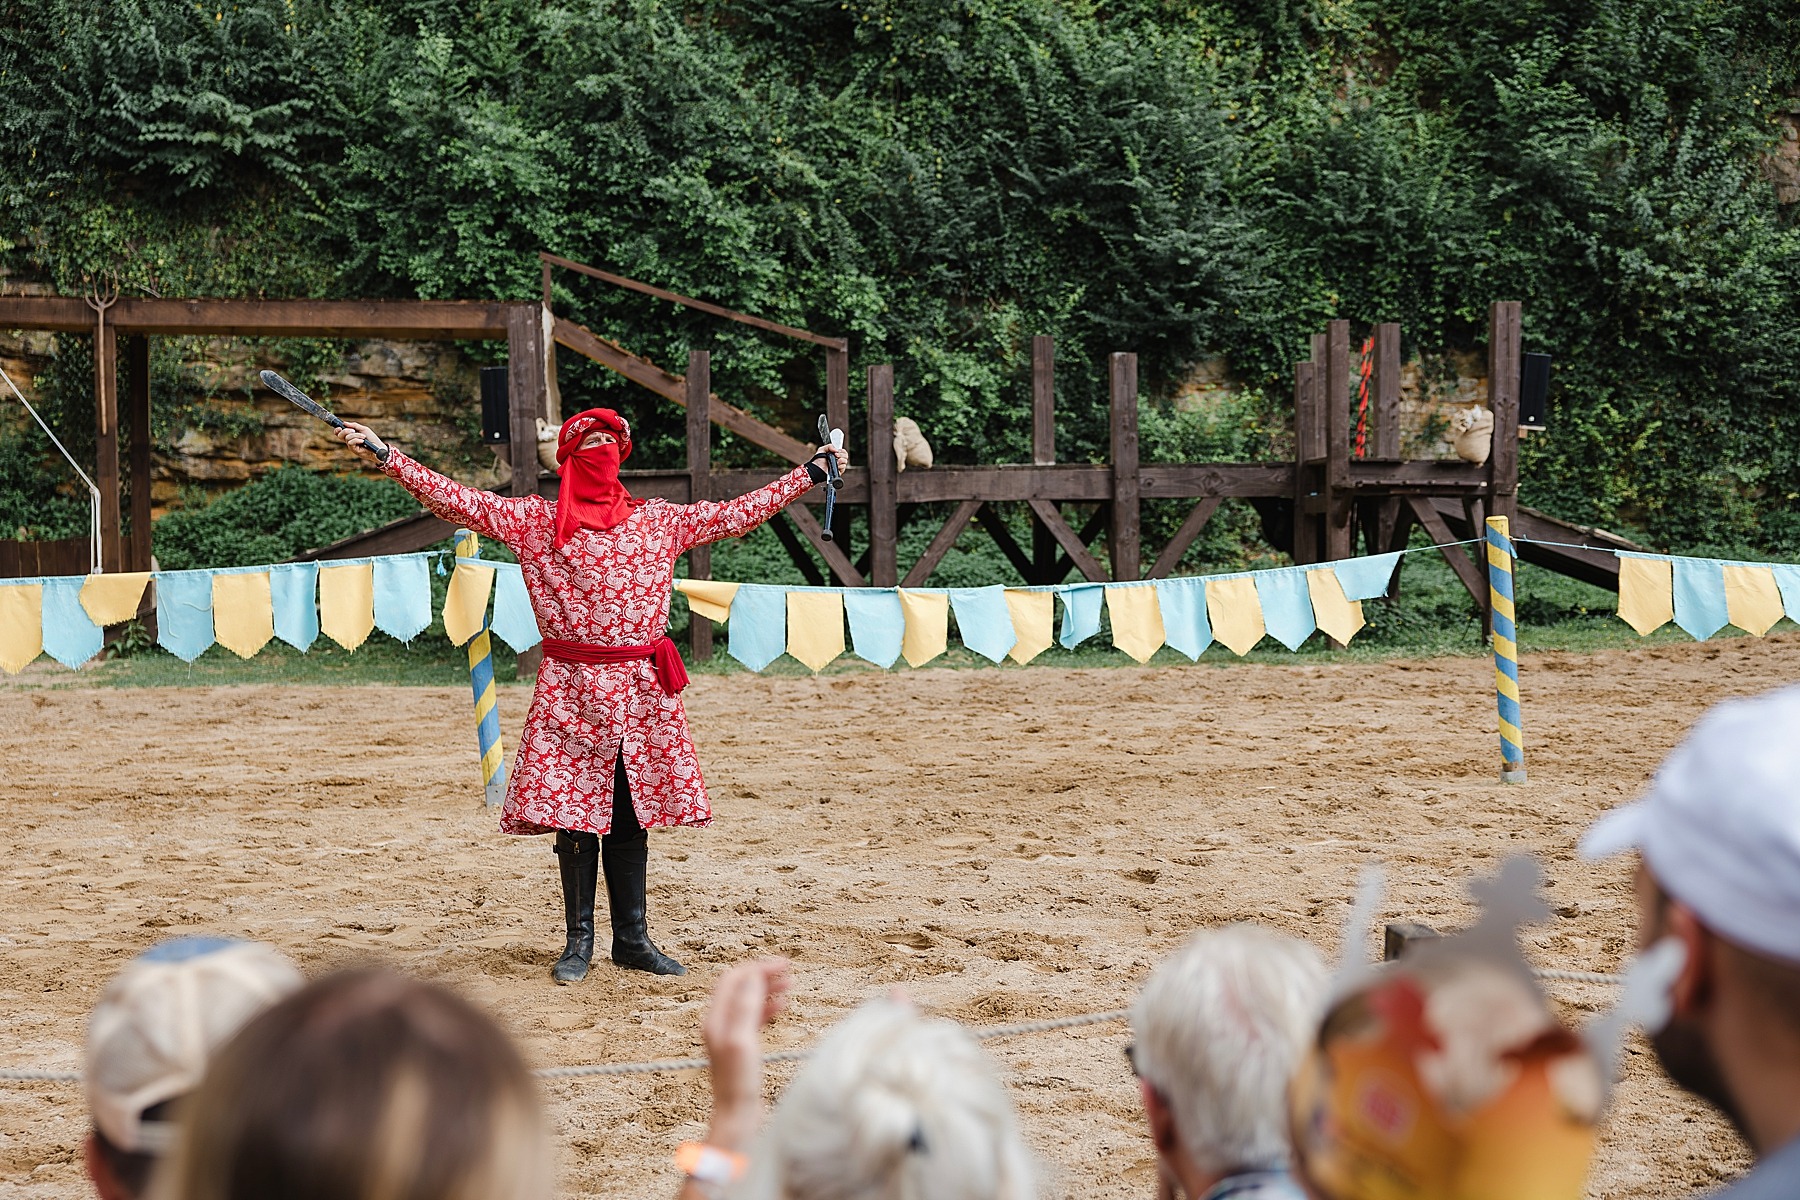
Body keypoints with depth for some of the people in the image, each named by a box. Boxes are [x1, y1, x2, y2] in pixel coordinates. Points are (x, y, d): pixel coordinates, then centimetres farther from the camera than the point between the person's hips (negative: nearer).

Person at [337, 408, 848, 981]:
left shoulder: (660, 520, 12)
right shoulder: (535, 521, 3)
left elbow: (740, 513, 16)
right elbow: (456, 500, -3)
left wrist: (812, 471, 17)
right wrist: (384, 454, -10)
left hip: (643, 691, 2)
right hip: (572, 691, -2)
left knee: (631, 816, 7)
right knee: (574, 813, 0)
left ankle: (633, 938, 16)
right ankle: (579, 940, 10)